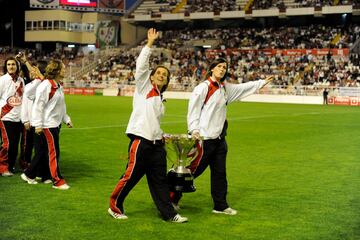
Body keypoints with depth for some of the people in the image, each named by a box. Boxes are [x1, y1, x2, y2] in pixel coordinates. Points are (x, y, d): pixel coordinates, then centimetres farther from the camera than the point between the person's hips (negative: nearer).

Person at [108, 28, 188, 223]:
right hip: (140, 140, -7)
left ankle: (168, 213, 10)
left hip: (156, 143, 7)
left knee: (160, 180, 7)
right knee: (131, 176, -1)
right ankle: (115, 207, 16)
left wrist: (162, 136, 15)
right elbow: (141, 64, -11)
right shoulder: (143, 86, 3)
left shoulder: (160, 97, 20)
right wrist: (150, 43, -11)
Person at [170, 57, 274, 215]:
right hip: (205, 138, -8)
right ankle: (172, 198, 12)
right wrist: (194, 129, -20)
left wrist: (262, 82, 34)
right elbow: (193, 109, -12)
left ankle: (220, 206, 21)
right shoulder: (203, 87, -10)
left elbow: (243, 88, 27)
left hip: (219, 138, 8)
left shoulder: (225, 88, 13)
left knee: (219, 173, 12)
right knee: (194, 170, -3)